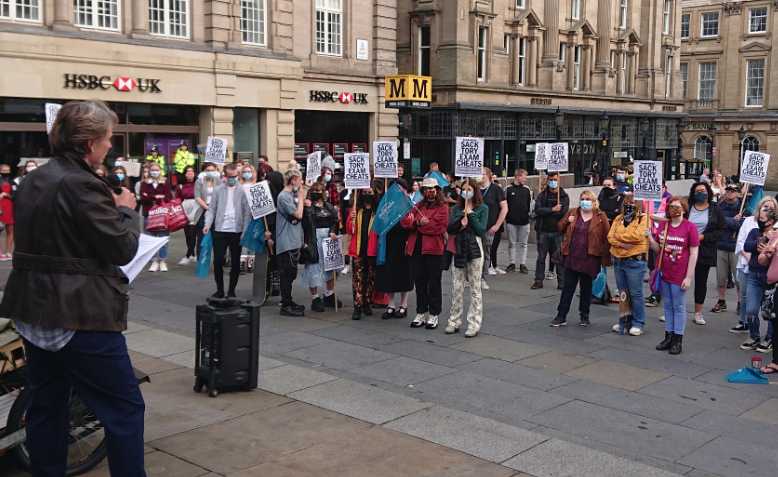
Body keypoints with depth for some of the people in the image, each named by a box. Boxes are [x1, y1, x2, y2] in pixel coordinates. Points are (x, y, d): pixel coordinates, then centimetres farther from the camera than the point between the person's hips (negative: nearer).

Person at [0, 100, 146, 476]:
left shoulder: (32, 181, 9)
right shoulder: (83, 185, -18)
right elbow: (123, 248, -16)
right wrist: (126, 210, 2)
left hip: (34, 311, 9)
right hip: (82, 316, -9)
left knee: (46, 406, 17)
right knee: (125, 409, 2)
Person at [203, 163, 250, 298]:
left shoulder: (243, 191, 1)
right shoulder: (218, 190, 6)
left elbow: (247, 211, -2)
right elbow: (212, 209, 5)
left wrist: (245, 230, -10)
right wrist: (207, 224, -10)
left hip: (237, 231, -1)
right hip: (220, 230, 1)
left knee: (235, 263, 6)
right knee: (218, 261, 1)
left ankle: (231, 290, 18)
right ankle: (220, 290, 14)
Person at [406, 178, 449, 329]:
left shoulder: (442, 207, 0)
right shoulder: (418, 206, 16)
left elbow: (440, 227, -13)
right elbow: (409, 223, 6)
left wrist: (419, 224, -6)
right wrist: (418, 222, -16)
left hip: (433, 249, -5)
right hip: (417, 248, 5)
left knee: (434, 283, 2)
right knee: (419, 282, 10)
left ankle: (433, 315, 10)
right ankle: (421, 314, 19)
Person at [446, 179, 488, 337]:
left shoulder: (482, 208, 1)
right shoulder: (457, 209, 10)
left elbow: (482, 230, -9)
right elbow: (449, 229, 1)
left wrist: (471, 215, -12)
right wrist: (461, 217, -13)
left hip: (475, 249, -3)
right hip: (459, 250, 3)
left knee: (475, 289, 2)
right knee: (456, 288, 5)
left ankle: (474, 324, 6)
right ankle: (454, 322, 15)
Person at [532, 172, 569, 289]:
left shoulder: (564, 196, 3)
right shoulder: (542, 195, 6)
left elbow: (563, 212, -11)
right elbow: (538, 210, -10)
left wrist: (546, 212, -10)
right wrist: (552, 210, -16)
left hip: (558, 231, -1)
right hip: (543, 231, 1)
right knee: (541, 257, 6)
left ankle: (561, 282, 10)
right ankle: (538, 280, 12)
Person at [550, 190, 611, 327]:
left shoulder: (600, 216, -2)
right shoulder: (572, 213, 8)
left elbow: (606, 238, -4)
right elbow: (560, 228, 15)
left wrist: (605, 258, -9)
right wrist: (567, 221, -6)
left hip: (590, 259, -2)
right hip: (572, 258, 2)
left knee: (586, 288, 10)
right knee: (567, 287, 4)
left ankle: (584, 316, 22)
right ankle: (561, 316, 9)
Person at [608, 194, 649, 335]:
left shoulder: (643, 218, -5)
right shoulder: (618, 219, 13)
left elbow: (637, 235, -19)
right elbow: (610, 237, 2)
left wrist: (619, 236, -8)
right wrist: (622, 243, -15)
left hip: (635, 261, -6)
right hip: (618, 260, 6)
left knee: (635, 293, -2)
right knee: (623, 293, 13)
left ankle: (638, 323, 8)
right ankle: (624, 321, 23)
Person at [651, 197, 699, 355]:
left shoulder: (690, 227, -7)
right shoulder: (663, 225, 6)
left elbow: (694, 253, -8)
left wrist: (688, 277, -12)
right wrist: (649, 236, -8)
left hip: (680, 275, -4)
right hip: (664, 274, 4)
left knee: (679, 307, 4)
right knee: (667, 306, 13)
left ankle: (678, 340, 12)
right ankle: (668, 337, 23)